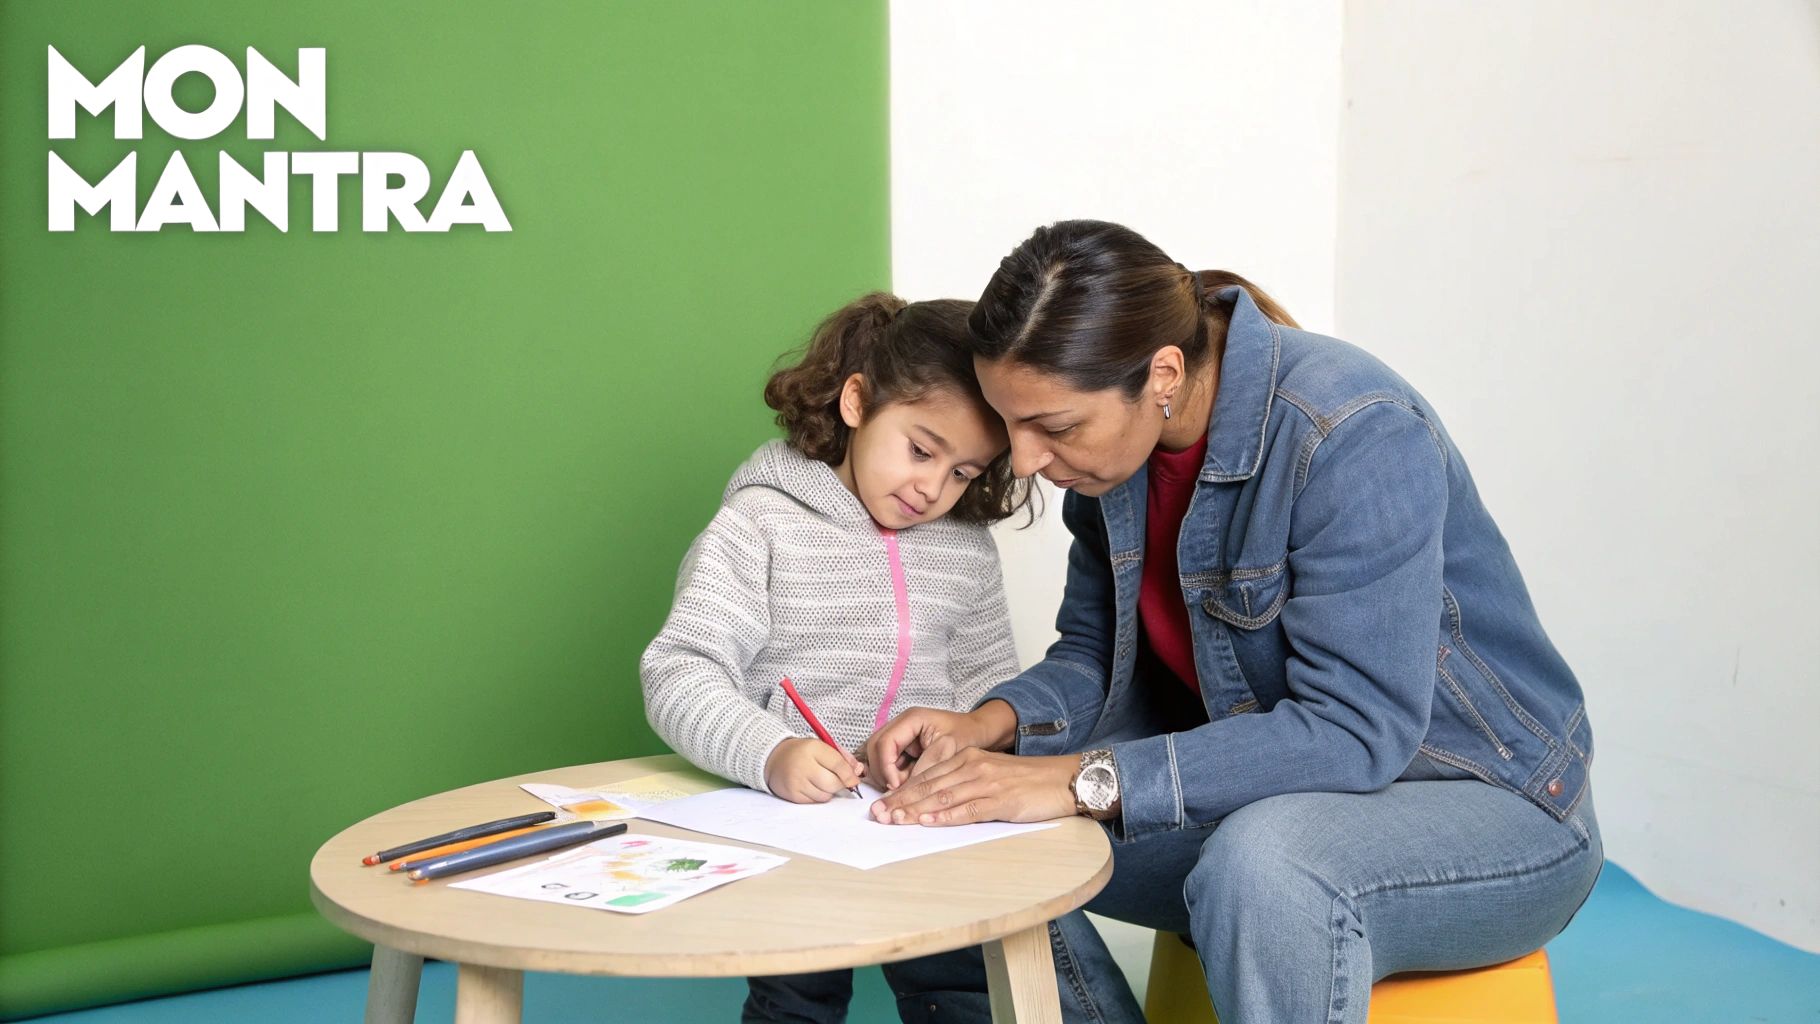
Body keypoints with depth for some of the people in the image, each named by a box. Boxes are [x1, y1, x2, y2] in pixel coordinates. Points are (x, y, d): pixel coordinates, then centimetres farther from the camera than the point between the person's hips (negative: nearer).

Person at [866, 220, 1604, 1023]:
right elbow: (1095, 654, 5)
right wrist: (989, 724, -16)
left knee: (1259, 862, -38)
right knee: (972, 828, -8)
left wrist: (1082, 781, -36)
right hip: (1268, 789, 7)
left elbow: (1355, 733, -31)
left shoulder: (1355, 437, -27)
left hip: (1489, 805, -7)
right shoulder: (1119, 441, -4)